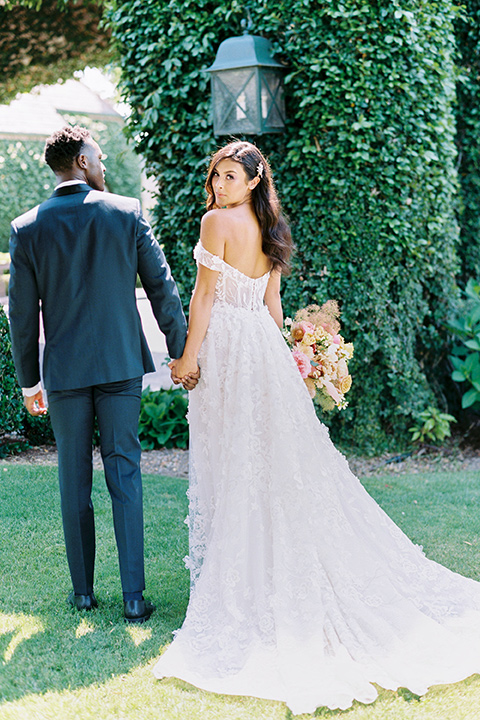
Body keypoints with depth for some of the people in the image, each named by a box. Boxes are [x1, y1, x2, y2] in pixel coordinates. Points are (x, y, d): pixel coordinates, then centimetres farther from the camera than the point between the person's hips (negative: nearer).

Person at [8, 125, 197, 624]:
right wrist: (180, 354, 7)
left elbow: (21, 314, 0)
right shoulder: (127, 212, -3)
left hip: (64, 371, 0)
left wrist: (28, 381, 10)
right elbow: (163, 289, -2)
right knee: (125, 478, 4)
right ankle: (133, 596, 3)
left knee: (74, 480, 11)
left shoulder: (27, 228, -3)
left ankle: (83, 590, 20)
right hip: (122, 364, 0)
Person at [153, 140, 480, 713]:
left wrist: (189, 356, -9)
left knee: (233, 460, -1)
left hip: (228, 346, -7)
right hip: (265, 345, 7)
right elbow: (272, 304, 14)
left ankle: (237, 575, 6)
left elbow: (205, 294, -13)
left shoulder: (218, 221, -11)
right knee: (280, 455, 10)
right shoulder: (269, 229, 12)